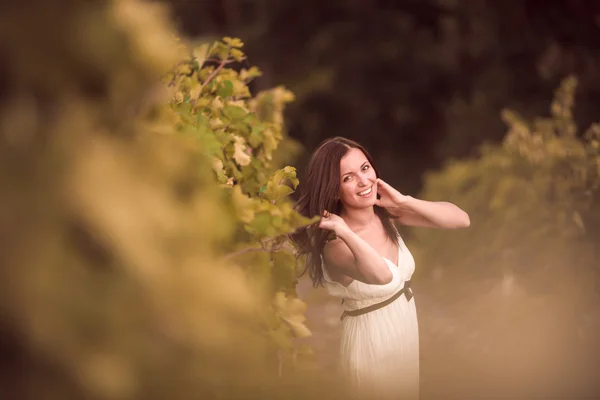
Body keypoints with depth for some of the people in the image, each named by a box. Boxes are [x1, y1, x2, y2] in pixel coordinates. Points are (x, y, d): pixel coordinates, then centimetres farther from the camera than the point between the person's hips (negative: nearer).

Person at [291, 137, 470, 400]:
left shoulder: (387, 214, -7)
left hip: (408, 334, 6)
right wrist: (343, 231, -41)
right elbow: (382, 276, -48)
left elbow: (461, 220, -10)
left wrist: (403, 201, -18)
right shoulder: (336, 245, -27)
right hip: (374, 347, -6)